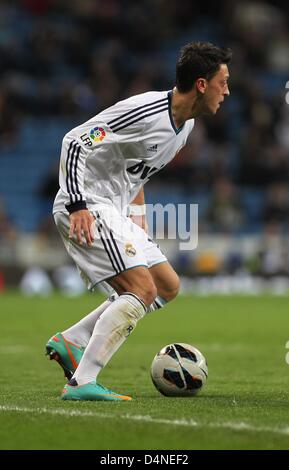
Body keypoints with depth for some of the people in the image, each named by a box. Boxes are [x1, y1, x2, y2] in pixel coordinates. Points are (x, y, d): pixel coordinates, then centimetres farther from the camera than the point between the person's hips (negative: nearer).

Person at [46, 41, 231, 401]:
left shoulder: (186, 124, 9)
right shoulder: (145, 111, -21)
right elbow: (74, 141, -21)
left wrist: (138, 214, 20)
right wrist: (78, 206, -27)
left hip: (116, 212, 10)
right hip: (86, 211, -10)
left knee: (167, 286, 12)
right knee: (143, 290, -18)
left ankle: (71, 341, 11)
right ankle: (81, 383, -20)